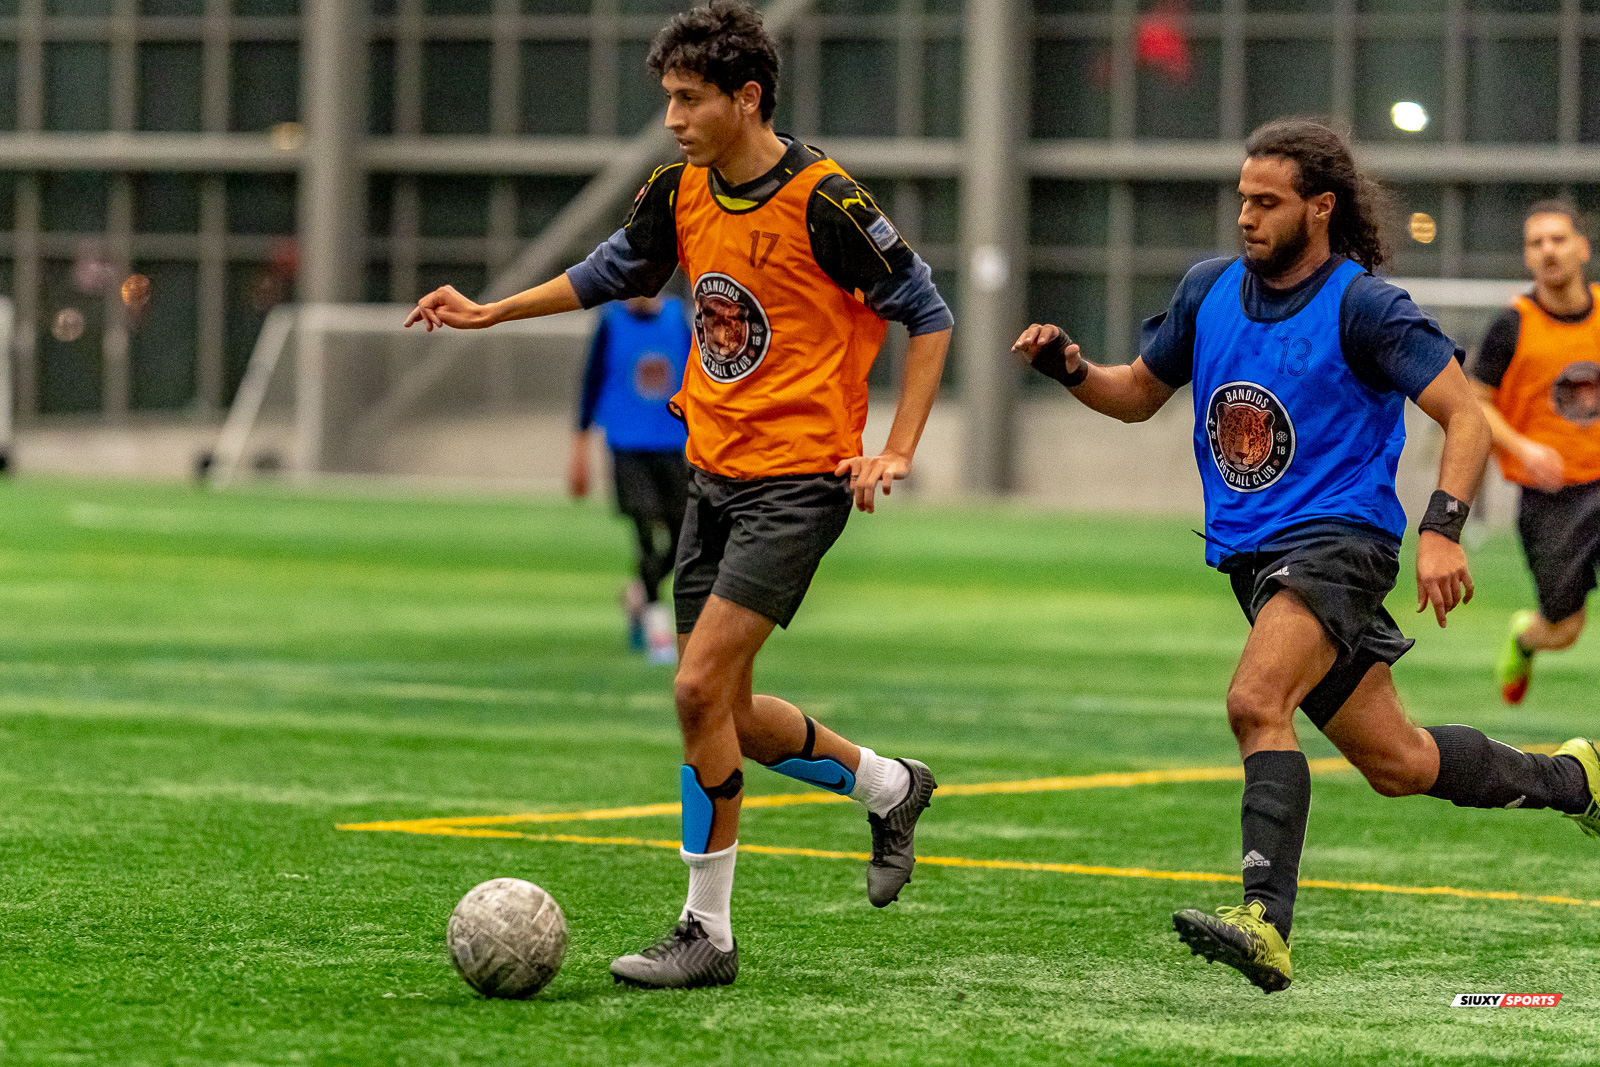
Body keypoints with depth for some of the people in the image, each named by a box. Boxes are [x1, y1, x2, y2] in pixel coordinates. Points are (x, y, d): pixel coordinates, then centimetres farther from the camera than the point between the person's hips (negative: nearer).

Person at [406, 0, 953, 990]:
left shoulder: (823, 200, -15)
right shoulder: (682, 193, 5)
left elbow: (927, 314, -8)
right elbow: (614, 273, 24)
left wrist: (897, 452, -13)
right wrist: (491, 311, 20)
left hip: (798, 482, -7)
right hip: (714, 478, 7)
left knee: (702, 687, -16)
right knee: (726, 713, 9)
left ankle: (708, 933, -6)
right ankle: (888, 785, 34)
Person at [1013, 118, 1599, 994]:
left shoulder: (1363, 306, -11)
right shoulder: (1210, 290, 7)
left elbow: (1465, 417, -13)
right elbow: (1140, 394, 20)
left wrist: (1442, 530, -27)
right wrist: (1071, 369, -1)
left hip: (1338, 538, -7)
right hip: (1253, 553, 7)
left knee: (1255, 700, -30)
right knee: (1396, 764, 14)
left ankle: (1266, 922, -36)